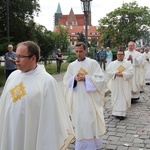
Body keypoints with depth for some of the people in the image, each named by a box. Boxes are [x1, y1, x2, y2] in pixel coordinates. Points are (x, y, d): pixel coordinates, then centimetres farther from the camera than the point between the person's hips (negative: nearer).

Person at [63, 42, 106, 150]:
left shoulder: (93, 63, -1)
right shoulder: (71, 65, 8)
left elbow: (101, 79, -7)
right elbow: (66, 81, 9)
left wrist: (86, 78, -17)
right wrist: (74, 79, -11)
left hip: (90, 98, -2)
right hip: (77, 99, 3)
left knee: (92, 122, 4)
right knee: (80, 122, 6)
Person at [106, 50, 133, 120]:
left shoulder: (128, 63, 4)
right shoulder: (112, 63, 9)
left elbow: (130, 72, -7)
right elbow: (108, 71, -2)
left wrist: (122, 74, -18)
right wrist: (115, 73, -15)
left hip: (124, 85, -2)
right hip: (115, 85, 2)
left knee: (124, 98, -4)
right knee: (116, 97, 3)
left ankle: (122, 113, -1)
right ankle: (116, 112, 13)